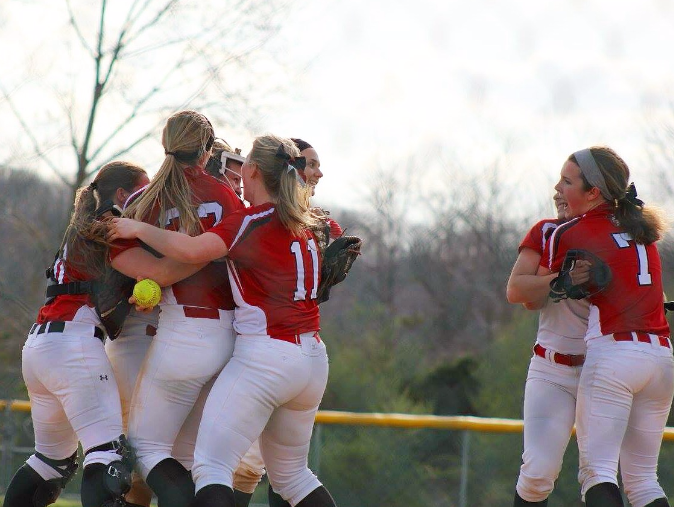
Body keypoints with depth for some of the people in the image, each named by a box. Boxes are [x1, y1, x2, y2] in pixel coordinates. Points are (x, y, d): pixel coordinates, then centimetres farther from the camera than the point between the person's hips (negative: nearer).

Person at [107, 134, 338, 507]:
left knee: (210, 467, -11)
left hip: (264, 356, -8)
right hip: (313, 360, 8)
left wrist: (138, 229, -7)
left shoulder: (252, 221, -9)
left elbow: (191, 250, -22)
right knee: (291, 474, 21)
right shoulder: (304, 224, 14)